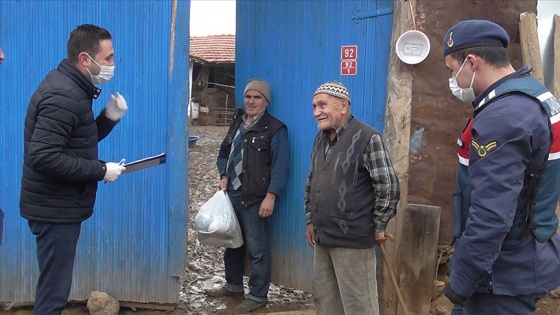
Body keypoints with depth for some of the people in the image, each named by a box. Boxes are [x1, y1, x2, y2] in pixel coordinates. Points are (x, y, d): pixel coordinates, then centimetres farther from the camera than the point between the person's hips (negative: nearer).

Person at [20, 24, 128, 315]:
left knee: (53, 286, 19)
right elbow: (43, 156, -29)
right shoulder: (64, 95, -21)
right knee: (54, 290, -1)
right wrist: (100, 170, -23)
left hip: (59, 205, 10)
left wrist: (109, 117, 0)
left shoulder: (70, 88, 11)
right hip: (55, 208, -10)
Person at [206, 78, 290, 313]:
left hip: (254, 199, -7)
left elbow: (280, 166, -14)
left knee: (256, 248, -1)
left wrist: (271, 195, -20)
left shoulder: (275, 129, -8)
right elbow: (223, 153, 23)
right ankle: (233, 284, 36)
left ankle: (258, 296, 10)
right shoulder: (237, 123, 14)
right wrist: (223, 176, 5)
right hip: (231, 195, 8)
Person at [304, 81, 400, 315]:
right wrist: (310, 221, 18)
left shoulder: (367, 138, -13)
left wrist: (378, 227, -8)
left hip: (352, 240, -8)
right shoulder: (320, 139, 12)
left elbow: (388, 187, -14)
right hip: (322, 238, 8)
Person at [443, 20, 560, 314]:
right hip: (526, 260, 10)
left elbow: (490, 217, -29)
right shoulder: (533, 95, 8)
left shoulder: (501, 118, -25)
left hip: (506, 274, -10)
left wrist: (461, 281, -20)